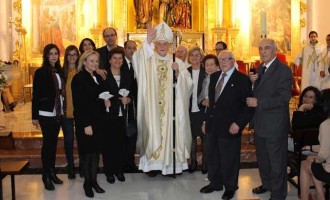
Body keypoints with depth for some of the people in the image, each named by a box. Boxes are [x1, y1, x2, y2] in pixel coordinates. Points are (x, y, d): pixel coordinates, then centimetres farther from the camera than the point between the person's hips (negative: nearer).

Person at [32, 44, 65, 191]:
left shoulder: (60, 72, 8)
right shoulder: (41, 72, -8)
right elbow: (35, 95, -9)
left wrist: (64, 110, 4)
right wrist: (34, 116, -12)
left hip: (58, 113, 5)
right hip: (46, 114, -5)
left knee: (54, 142, 12)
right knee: (47, 143, 0)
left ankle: (52, 172, 23)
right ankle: (46, 176, 11)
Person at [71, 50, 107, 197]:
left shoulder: (98, 78, 11)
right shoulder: (79, 78, -9)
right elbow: (78, 103, -14)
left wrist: (105, 102, 0)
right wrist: (86, 124, -18)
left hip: (98, 120, 6)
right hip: (85, 122, -6)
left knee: (96, 151, 9)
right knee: (88, 152, 1)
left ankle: (94, 181, 21)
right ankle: (87, 183, 17)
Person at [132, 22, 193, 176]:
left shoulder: (177, 62, 8)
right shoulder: (148, 60, 3)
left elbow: (187, 83, 0)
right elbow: (137, 58, -20)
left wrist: (179, 72, -17)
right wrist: (147, 41, -28)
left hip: (171, 107, 1)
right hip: (152, 107, -1)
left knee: (170, 131, 5)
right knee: (153, 132, -1)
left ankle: (170, 163, 17)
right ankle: (153, 163, 11)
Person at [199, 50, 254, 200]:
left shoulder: (243, 79, -9)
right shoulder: (214, 77, 11)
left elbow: (248, 105, -12)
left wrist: (238, 123, -18)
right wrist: (207, 119, 12)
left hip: (230, 127, -6)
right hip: (212, 125, 6)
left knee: (229, 159, 8)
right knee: (212, 157, 15)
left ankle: (230, 187, 29)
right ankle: (215, 183, 35)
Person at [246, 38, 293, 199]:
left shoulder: (283, 70, -16)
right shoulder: (261, 68, 9)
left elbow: (284, 97, -24)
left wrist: (258, 102, -24)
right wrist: (252, 82, -7)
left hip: (275, 124, -8)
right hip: (260, 123, 8)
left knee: (277, 161, 7)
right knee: (262, 158, 23)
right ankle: (267, 183, 44)